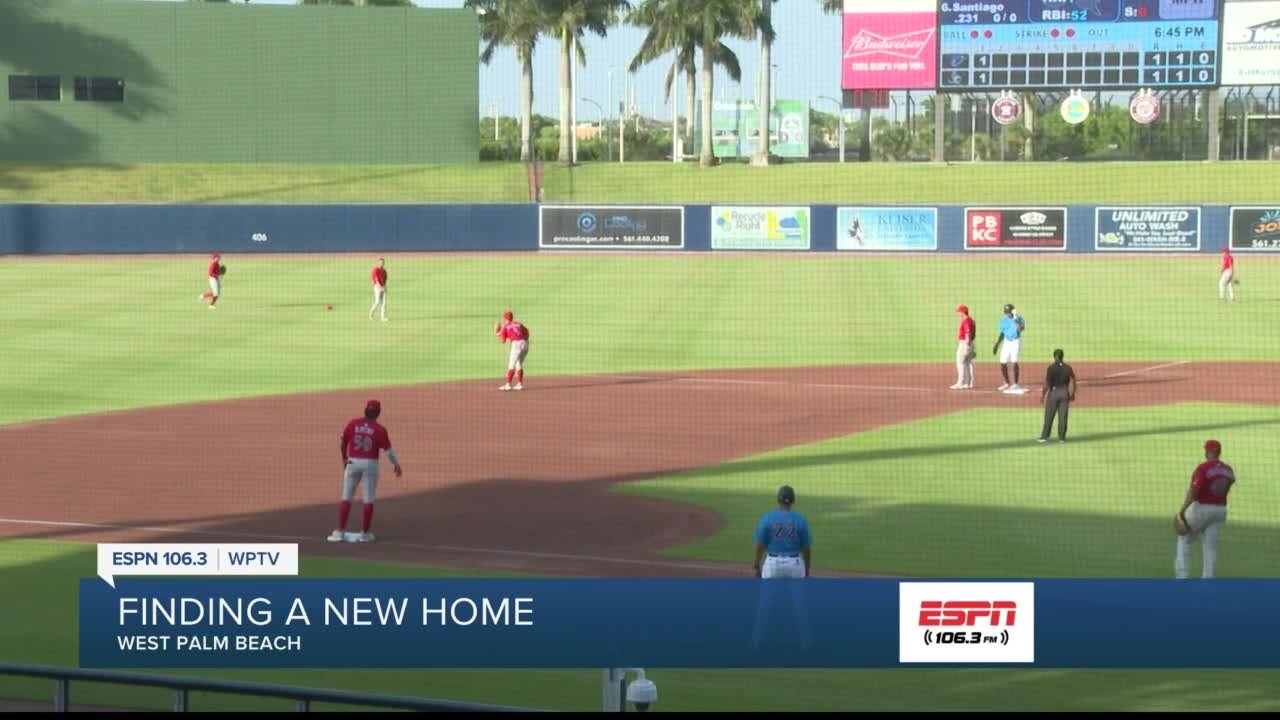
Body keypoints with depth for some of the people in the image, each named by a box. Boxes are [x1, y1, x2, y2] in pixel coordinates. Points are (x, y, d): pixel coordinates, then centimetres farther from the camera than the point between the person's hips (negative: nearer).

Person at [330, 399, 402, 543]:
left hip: (352, 462, 2)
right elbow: (388, 450, -9)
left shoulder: (353, 424, -1)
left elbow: (342, 443, 6)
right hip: (370, 464, -2)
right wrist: (396, 465, 2)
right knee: (368, 499, 6)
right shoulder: (379, 429, -9)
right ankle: (365, 533, 9)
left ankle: (340, 532, 2)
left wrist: (344, 458, 21)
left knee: (346, 497, 8)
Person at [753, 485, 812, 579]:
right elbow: (806, 548, -1)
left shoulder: (767, 518, -6)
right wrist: (807, 571, 9)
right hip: (795, 564, 1)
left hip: (773, 563, -1)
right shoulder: (800, 520, -4)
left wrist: (757, 567, 5)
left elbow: (760, 545, -5)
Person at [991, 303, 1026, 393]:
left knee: (1014, 362, -15)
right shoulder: (1003, 320, 8)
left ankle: (1015, 384, -9)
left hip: (1016, 341, -6)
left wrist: (1015, 319, -32)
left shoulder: (1018, 319, -8)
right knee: (1002, 363, 5)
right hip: (1006, 342, 6)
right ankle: (1007, 384, 21)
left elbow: (1022, 328, -27)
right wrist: (996, 345, 12)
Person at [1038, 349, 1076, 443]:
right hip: (1065, 393, 3)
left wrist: (1043, 395, -4)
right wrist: (1073, 394, 15)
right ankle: (1061, 437, 9)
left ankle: (1045, 437, 6)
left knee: (1049, 416, 5)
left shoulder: (1051, 368, -10)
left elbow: (1047, 383, -12)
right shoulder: (1068, 368, 1)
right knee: (1063, 416, 7)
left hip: (1053, 392, -3)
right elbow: (1074, 382, 3)